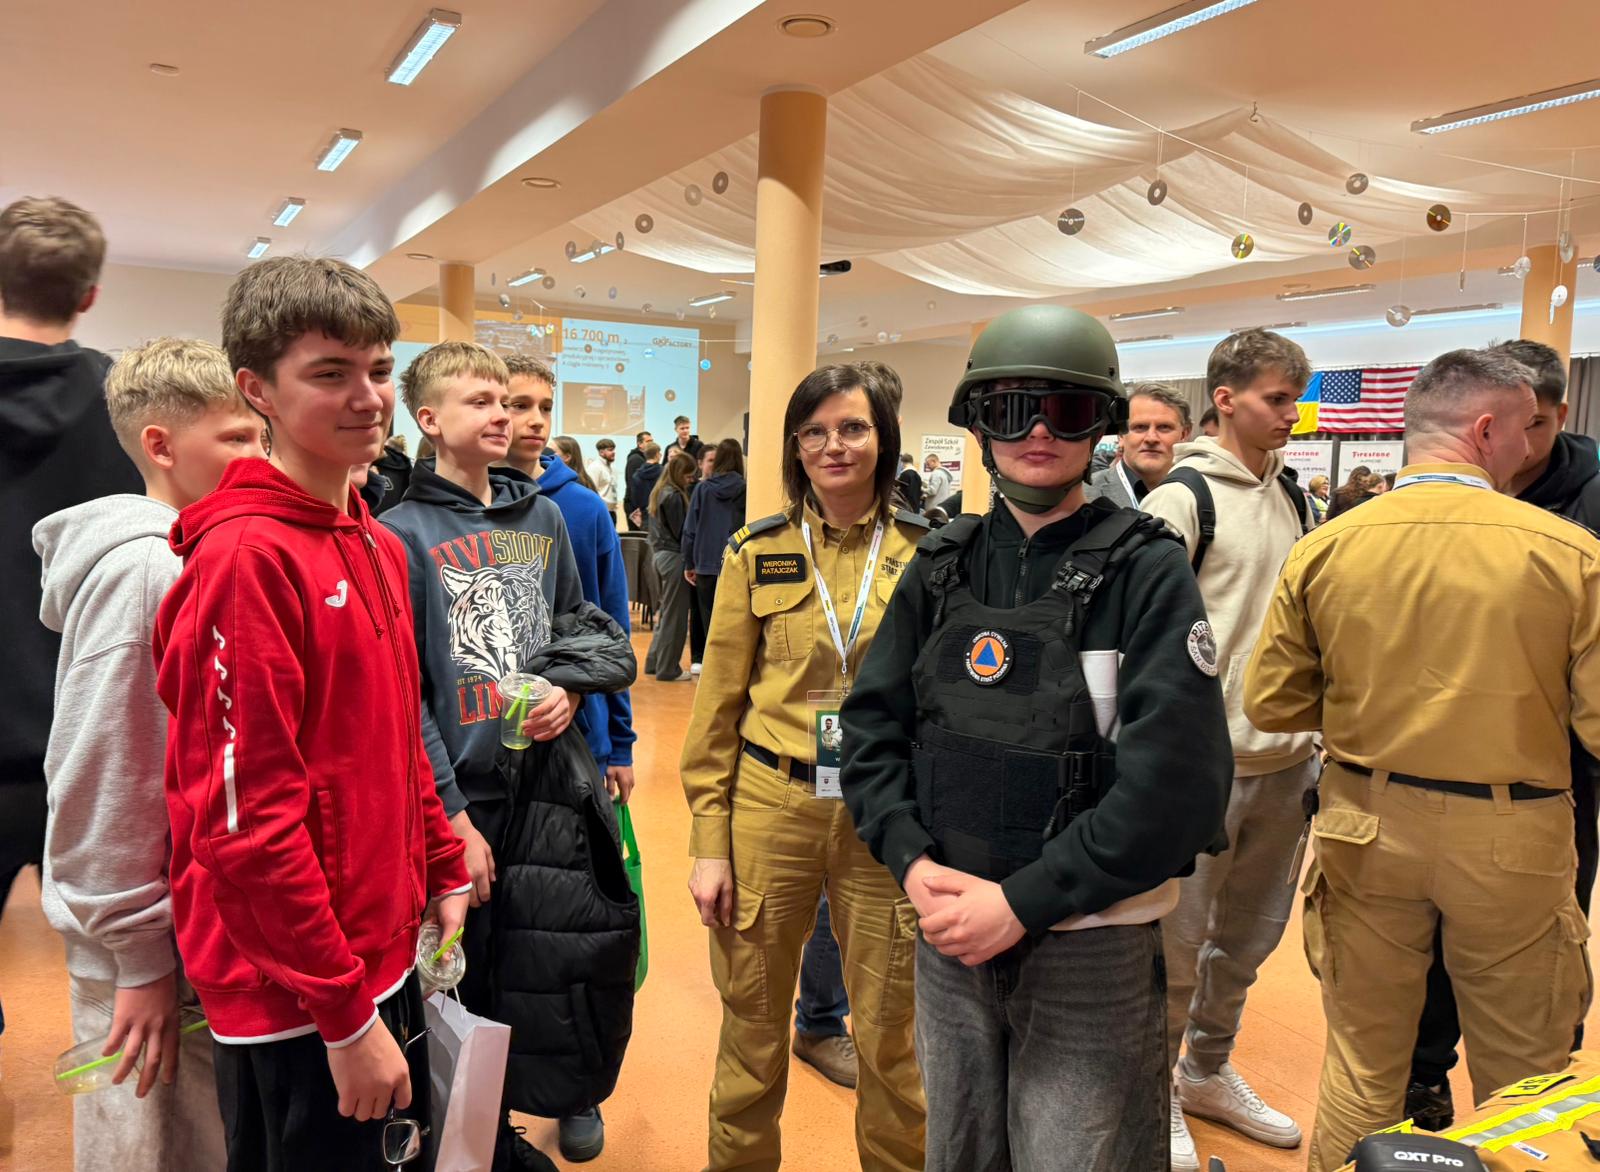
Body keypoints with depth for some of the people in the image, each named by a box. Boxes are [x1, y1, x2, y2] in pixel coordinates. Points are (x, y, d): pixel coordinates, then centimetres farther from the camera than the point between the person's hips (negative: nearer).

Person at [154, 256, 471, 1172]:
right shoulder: (246, 555, -21)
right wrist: (346, 1017, -18)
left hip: (385, 951, 8)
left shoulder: (380, 546, 6)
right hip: (293, 994, -8)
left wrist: (445, 877, 13)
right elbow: (247, 820, -23)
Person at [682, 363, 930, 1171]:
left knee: (891, 1033, 12)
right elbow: (717, 705, 2)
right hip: (769, 808, 1)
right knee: (752, 1024, 14)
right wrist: (708, 844, 0)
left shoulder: (929, 550, -1)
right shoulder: (756, 551, 1)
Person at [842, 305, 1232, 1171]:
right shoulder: (942, 568, 3)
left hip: (1092, 951, -4)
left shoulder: (1145, 571, -10)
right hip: (949, 933, 4)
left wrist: (1025, 900, -19)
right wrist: (912, 862, -11)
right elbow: (872, 724, 3)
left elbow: (1176, 776, -18)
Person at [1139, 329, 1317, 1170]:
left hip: (1285, 762, 7)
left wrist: (1316, 741, 16)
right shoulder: (1182, 500, -10)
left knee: (1250, 933, 18)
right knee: (1178, 944, 5)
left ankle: (1209, 1072, 38)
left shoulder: (1296, 501, 11)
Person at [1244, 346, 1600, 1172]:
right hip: (1512, 836, -1)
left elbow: (1271, 706, -2)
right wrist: (1512, 694, 9)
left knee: (1363, 1065, 17)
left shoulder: (1324, 548, -7)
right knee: (1522, 1078, 19)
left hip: (1366, 825, 2)